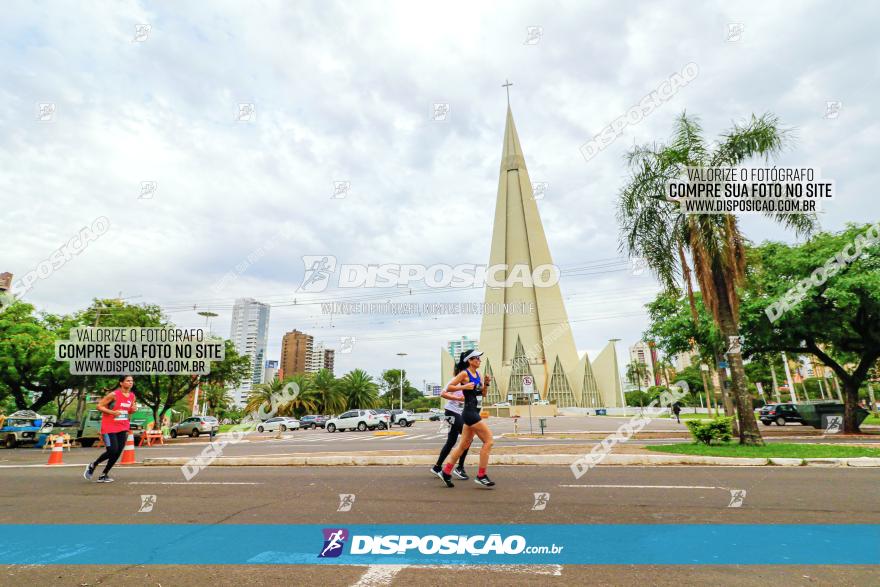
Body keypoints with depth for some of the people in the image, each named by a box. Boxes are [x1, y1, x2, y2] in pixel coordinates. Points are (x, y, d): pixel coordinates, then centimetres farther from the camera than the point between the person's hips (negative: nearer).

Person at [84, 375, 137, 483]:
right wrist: (112, 412, -24)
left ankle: (104, 475, 19)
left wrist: (133, 409, -5)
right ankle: (92, 466, 18)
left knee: (118, 452, 4)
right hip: (109, 427, -6)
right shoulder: (114, 395, -14)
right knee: (112, 451, -10)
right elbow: (99, 406, -11)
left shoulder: (132, 396, 5)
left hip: (123, 428, 6)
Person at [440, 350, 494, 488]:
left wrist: (486, 383, 1)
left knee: (463, 445, 14)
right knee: (488, 440, -7)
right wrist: (463, 387, -22)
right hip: (469, 412, -9)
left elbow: (483, 394, 18)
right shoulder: (464, 373, -10)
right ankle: (481, 476, 1)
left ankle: (446, 472, 23)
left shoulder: (477, 373, 13)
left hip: (474, 413, 9)